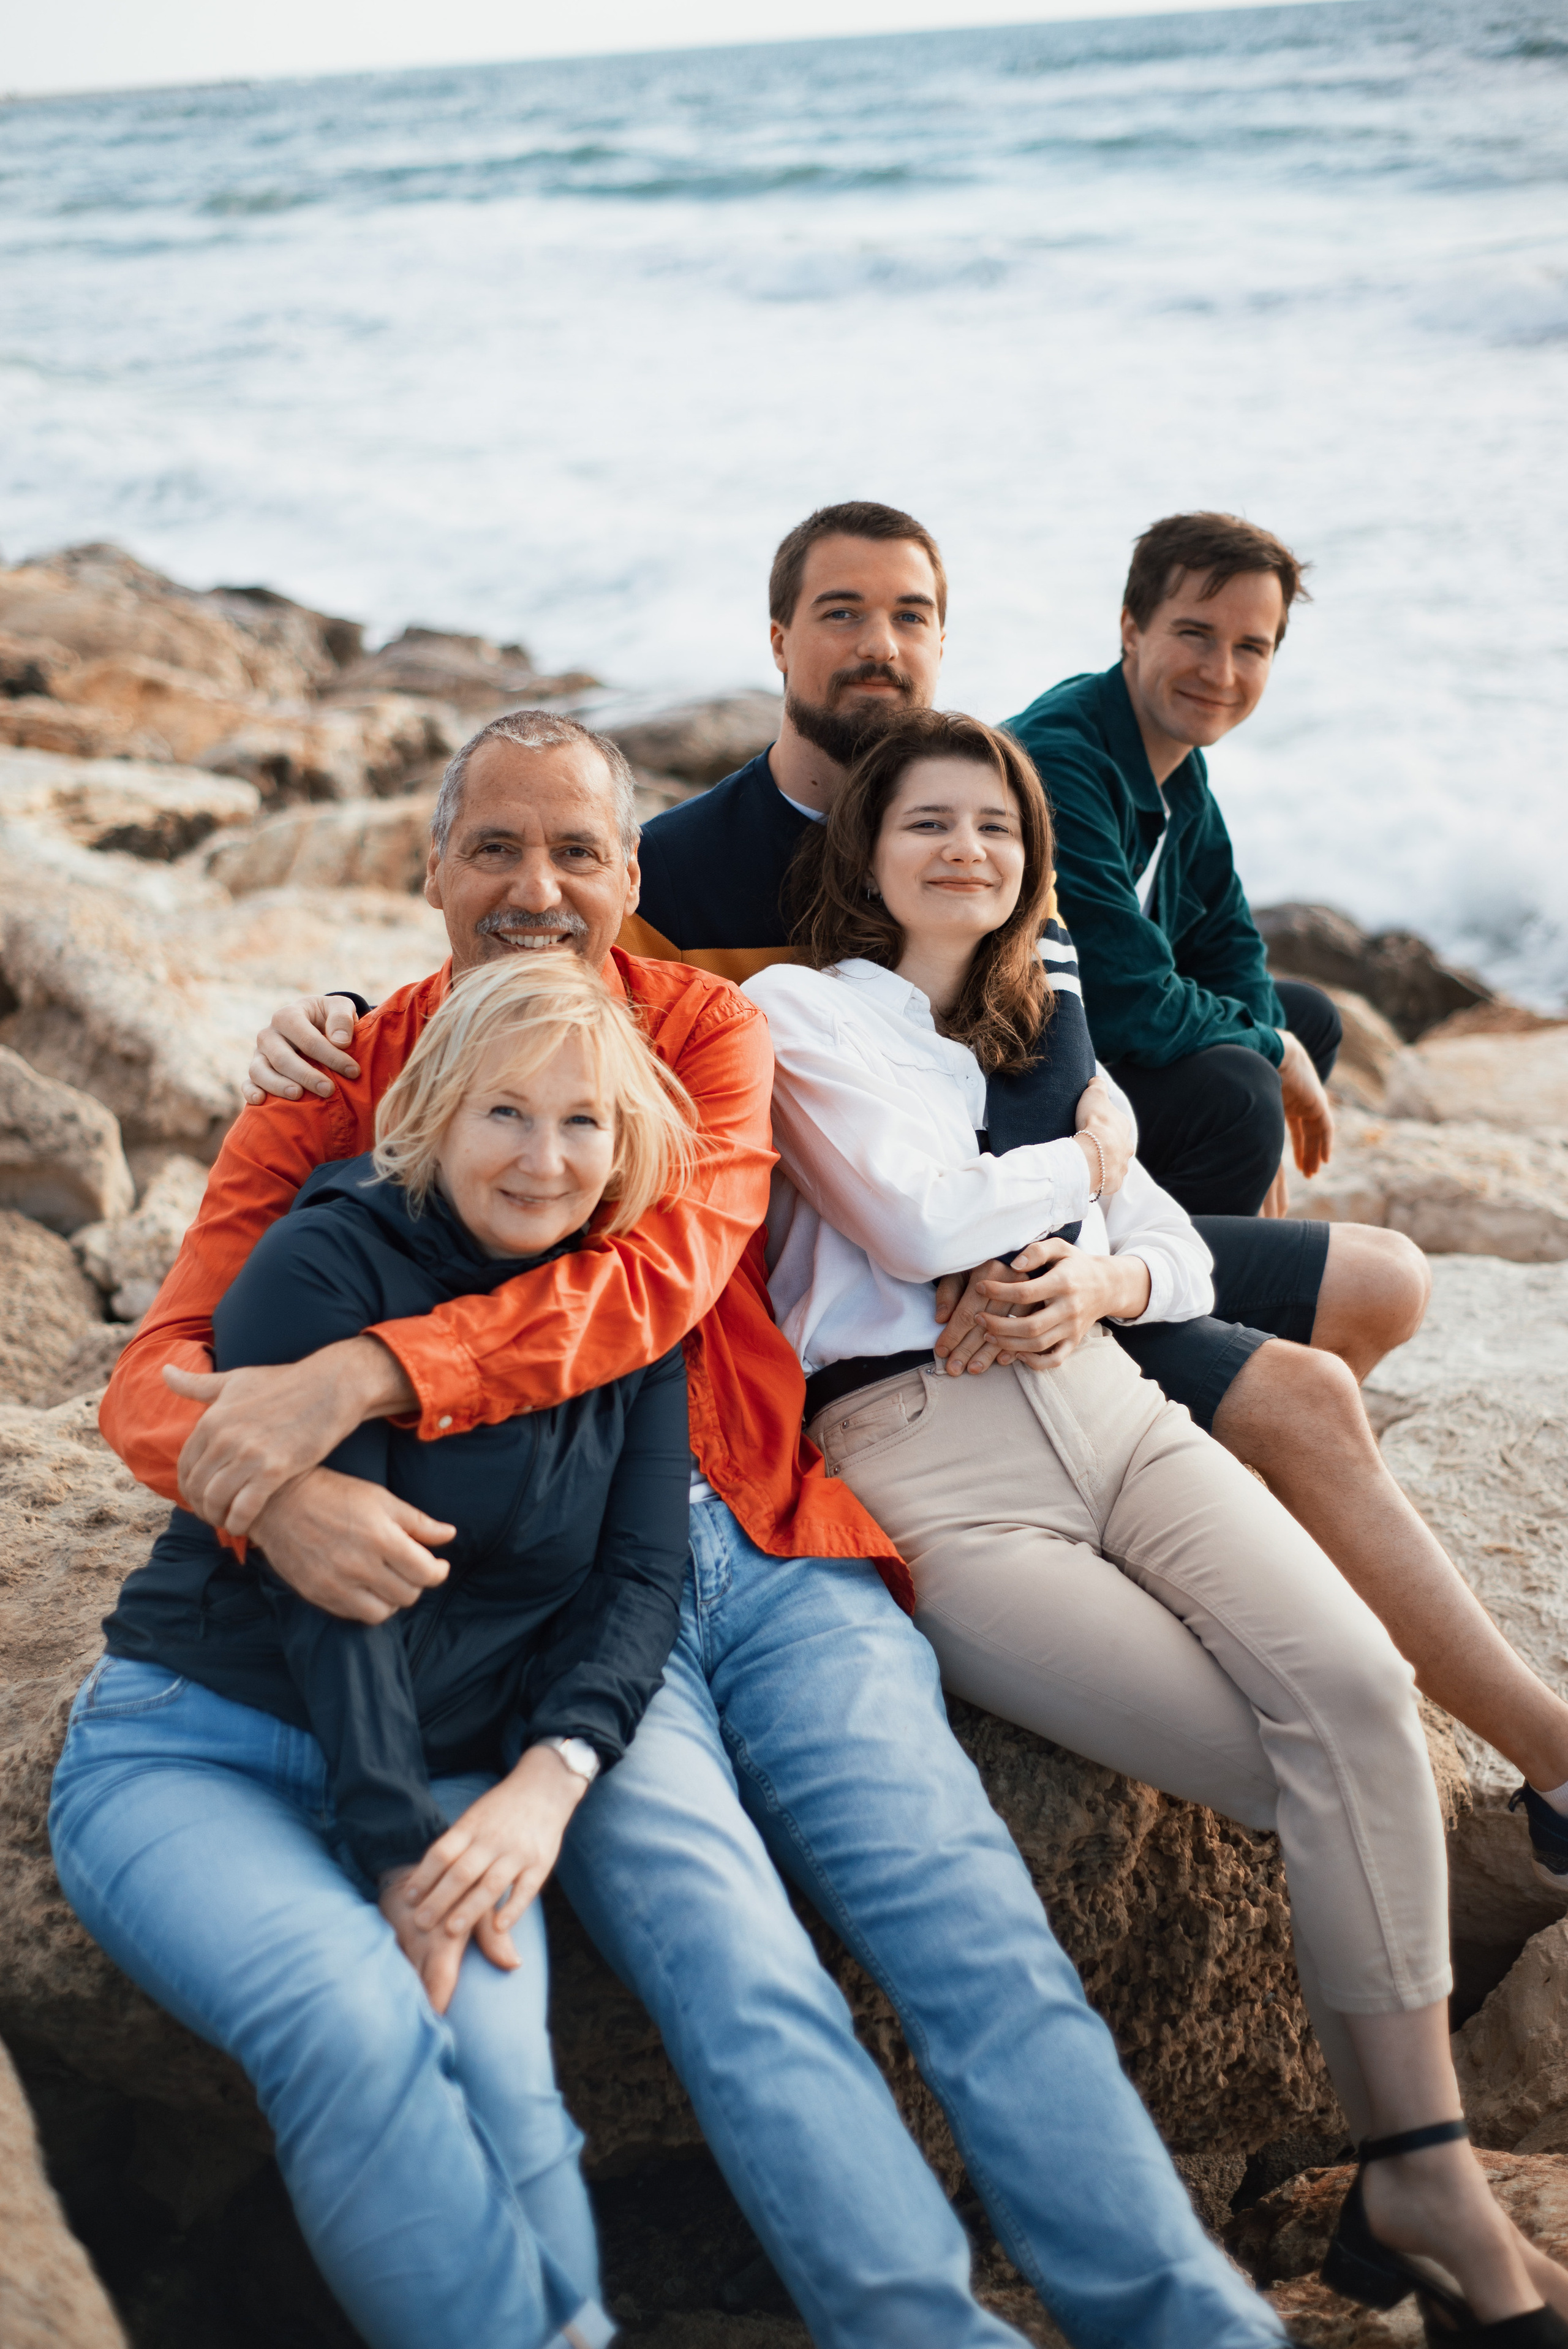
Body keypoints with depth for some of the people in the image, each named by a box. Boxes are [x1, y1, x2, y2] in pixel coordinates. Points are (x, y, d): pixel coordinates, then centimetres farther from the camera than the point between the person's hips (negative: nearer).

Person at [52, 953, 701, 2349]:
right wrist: (400, 1854, -19)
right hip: (196, 1746, -3)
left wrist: (550, 1775, -14)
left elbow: (644, 1573, 3)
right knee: (354, 2023, -32)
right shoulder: (328, 1264, -8)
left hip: (452, 1776, 4)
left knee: (496, 2058, -27)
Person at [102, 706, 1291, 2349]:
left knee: (969, 1920, -15)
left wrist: (363, 1376, -24)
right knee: (725, 1967, -23)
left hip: (770, 1553, 1)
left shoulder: (708, 1030, 10)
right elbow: (160, 1376, 1)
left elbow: (660, 1276, -10)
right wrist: (276, 1496, -25)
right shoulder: (337, 1088, 9)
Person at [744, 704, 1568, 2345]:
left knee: (1353, 1685, -23)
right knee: (1308, 1775, -19)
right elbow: (927, 1220, -8)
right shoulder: (796, 1009, 8)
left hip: (1102, 1401, 5)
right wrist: (1091, 1160, 9)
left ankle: (1432, 2177, -18)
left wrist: (1097, 1277, -4)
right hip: (918, 1454, -5)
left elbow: (1182, 1254, 19)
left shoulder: (1034, 1036, 28)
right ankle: (1396, 2175, -4)